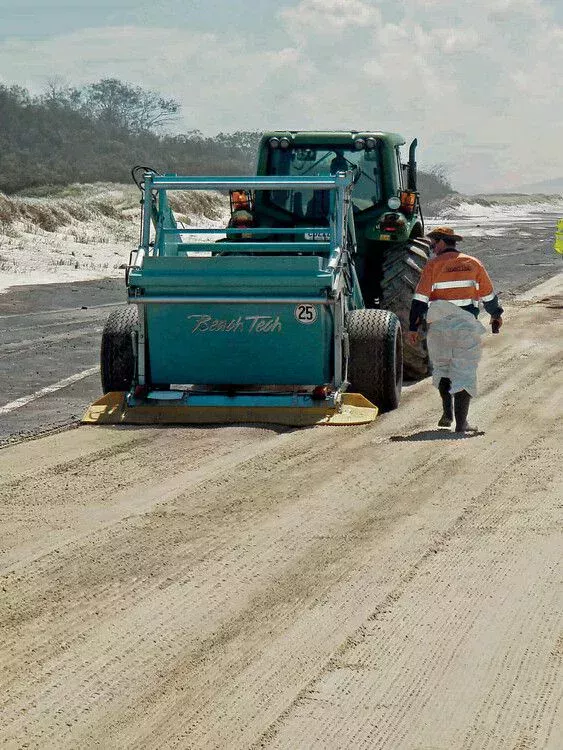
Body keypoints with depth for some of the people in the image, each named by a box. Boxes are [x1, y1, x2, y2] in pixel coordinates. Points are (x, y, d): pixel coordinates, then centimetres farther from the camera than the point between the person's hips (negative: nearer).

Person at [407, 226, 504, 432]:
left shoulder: (433, 265, -2)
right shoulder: (473, 264, 6)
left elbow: (420, 298, -6)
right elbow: (488, 294, 13)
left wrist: (414, 327, -2)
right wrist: (496, 314, 30)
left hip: (439, 326, 0)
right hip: (467, 326, 0)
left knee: (441, 367, 20)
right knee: (464, 372, 1)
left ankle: (447, 412, 13)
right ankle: (461, 422, -5)